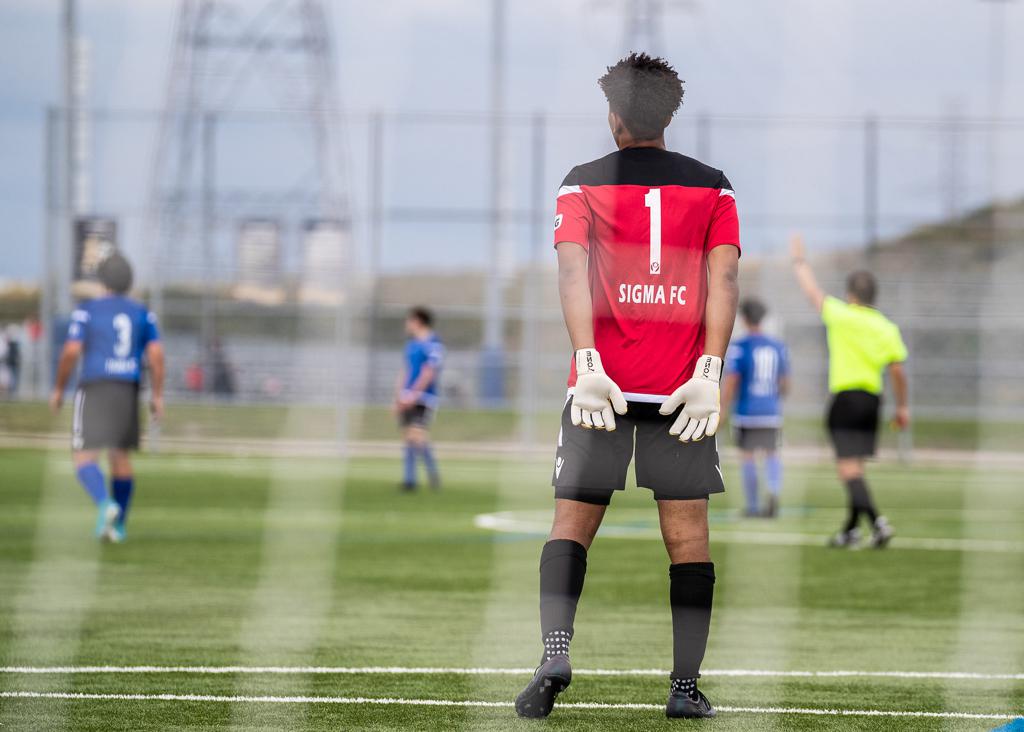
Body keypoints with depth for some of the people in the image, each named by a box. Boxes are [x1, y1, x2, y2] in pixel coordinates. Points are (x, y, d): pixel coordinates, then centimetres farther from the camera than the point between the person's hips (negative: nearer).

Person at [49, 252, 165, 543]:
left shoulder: (86, 310, -3)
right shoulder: (142, 314, 6)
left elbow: (71, 352, -11)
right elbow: (156, 355, -3)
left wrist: (58, 389, 1)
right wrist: (157, 396, 3)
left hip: (94, 391, -4)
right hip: (128, 392, 4)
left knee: (84, 459, -5)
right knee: (121, 457, 18)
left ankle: (106, 505, -32)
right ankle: (117, 526, 17)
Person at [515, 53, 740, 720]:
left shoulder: (583, 184, 5)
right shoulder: (712, 186, 8)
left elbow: (572, 270, -8)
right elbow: (724, 278, -2)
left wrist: (588, 366, -13)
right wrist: (708, 374, -7)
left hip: (603, 380, -1)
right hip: (683, 387, 1)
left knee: (574, 521, 5)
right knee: (687, 532, 4)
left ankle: (555, 657, -13)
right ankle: (687, 685, 1)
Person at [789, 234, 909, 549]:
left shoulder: (841, 316, -7)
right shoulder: (887, 328, 5)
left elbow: (812, 291, 6)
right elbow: (898, 370, 3)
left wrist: (800, 261, 21)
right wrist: (902, 407, 11)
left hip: (845, 398, -6)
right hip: (872, 401, 6)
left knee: (848, 468, -10)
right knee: (855, 467, 16)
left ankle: (877, 523, -25)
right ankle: (850, 530, 21)